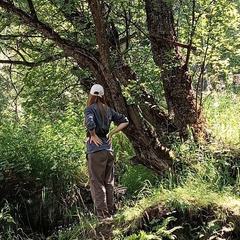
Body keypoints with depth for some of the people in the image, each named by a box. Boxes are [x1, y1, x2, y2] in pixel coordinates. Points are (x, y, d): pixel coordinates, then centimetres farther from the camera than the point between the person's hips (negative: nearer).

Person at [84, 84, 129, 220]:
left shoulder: (90, 109, -8)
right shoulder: (108, 110, 11)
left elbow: (90, 123, -28)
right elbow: (125, 121, 16)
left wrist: (93, 136, -11)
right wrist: (111, 133, 11)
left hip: (96, 149, -6)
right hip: (109, 149, 6)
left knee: (97, 183, 0)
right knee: (109, 182, 13)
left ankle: (102, 214, -1)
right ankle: (110, 212, 19)